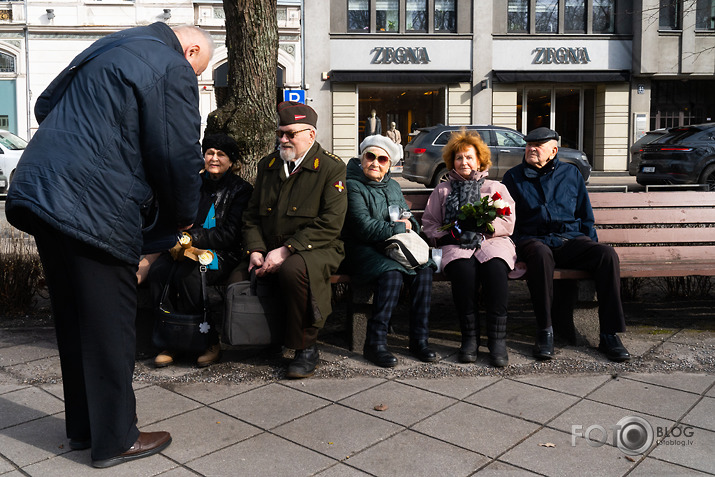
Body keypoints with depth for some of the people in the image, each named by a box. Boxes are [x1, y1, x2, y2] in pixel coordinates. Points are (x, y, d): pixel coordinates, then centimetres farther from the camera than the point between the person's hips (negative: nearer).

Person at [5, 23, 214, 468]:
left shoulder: (105, 49, 22)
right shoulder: (173, 69, -6)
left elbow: (46, 106, 28)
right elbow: (178, 155, -10)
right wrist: (183, 215, 5)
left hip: (38, 193, 9)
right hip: (94, 210, -9)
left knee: (74, 322, 17)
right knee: (109, 325, 2)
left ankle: (82, 427, 31)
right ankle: (115, 439, 15)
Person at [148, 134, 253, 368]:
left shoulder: (240, 189, 3)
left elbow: (230, 234, -7)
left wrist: (192, 237, -17)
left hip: (222, 253, -4)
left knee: (187, 275, -33)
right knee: (157, 271, -27)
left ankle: (209, 343, -17)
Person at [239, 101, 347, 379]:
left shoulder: (331, 168, -4)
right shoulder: (268, 165, 16)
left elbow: (330, 224, -14)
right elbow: (252, 214, 16)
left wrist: (286, 251, -20)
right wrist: (255, 250, -3)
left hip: (317, 249, -5)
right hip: (270, 252, 6)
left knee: (293, 270, -37)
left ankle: (306, 348, -16)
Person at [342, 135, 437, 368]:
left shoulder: (393, 186, 18)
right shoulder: (352, 186, -5)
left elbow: (411, 221, 18)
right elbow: (365, 228, -16)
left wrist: (408, 224, -6)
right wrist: (399, 226, -6)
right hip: (362, 250, -6)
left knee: (424, 267, -21)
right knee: (392, 271, -34)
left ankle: (419, 339, -17)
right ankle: (375, 343, -27)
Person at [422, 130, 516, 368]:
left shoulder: (496, 187, 23)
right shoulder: (442, 190, 26)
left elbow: (508, 222, 10)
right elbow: (429, 224, 16)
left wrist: (480, 230, -7)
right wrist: (453, 234, -3)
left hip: (492, 240, 0)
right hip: (456, 245, 0)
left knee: (494, 266, -36)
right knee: (462, 268, -36)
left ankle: (497, 339, -33)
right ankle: (469, 337, -28)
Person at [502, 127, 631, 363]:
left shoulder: (571, 173, 19)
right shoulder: (514, 177, 14)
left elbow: (585, 215, 21)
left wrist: (591, 246, 7)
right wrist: (513, 244, -5)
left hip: (571, 238, 2)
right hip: (534, 239, -2)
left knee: (607, 253, -28)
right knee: (540, 254, -39)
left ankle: (609, 334, -23)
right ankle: (544, 332, -30)